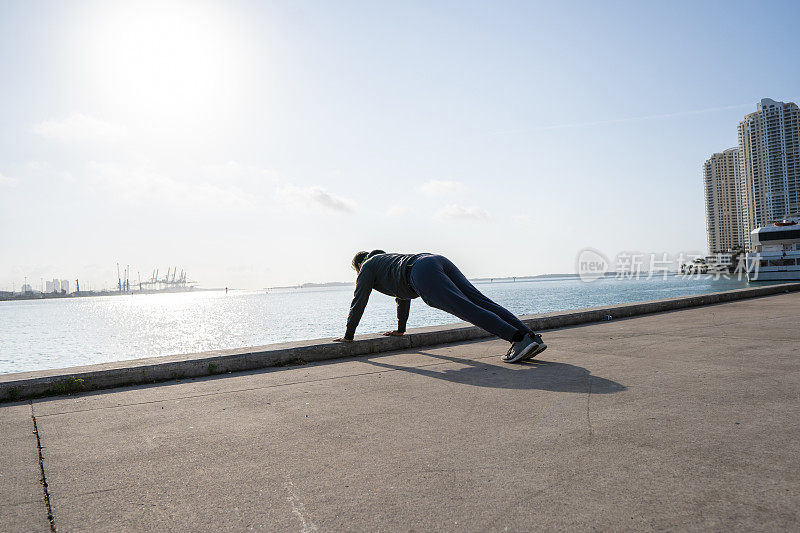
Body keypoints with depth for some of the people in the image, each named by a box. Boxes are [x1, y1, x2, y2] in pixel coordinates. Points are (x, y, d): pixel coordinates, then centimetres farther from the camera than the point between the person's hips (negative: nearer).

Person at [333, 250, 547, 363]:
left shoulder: (368, 266, 26)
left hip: (422, 272, -8)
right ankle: (532, 337, -19)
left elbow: (359, 300, 23)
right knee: (481, 302, -6)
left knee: (468, 309, -21)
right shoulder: (389, 259, 48)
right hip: (440, 260, 8)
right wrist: (400, 329, 63)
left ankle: (519, 339, -36)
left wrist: (348, 335, 31)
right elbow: (403, 296, 55)